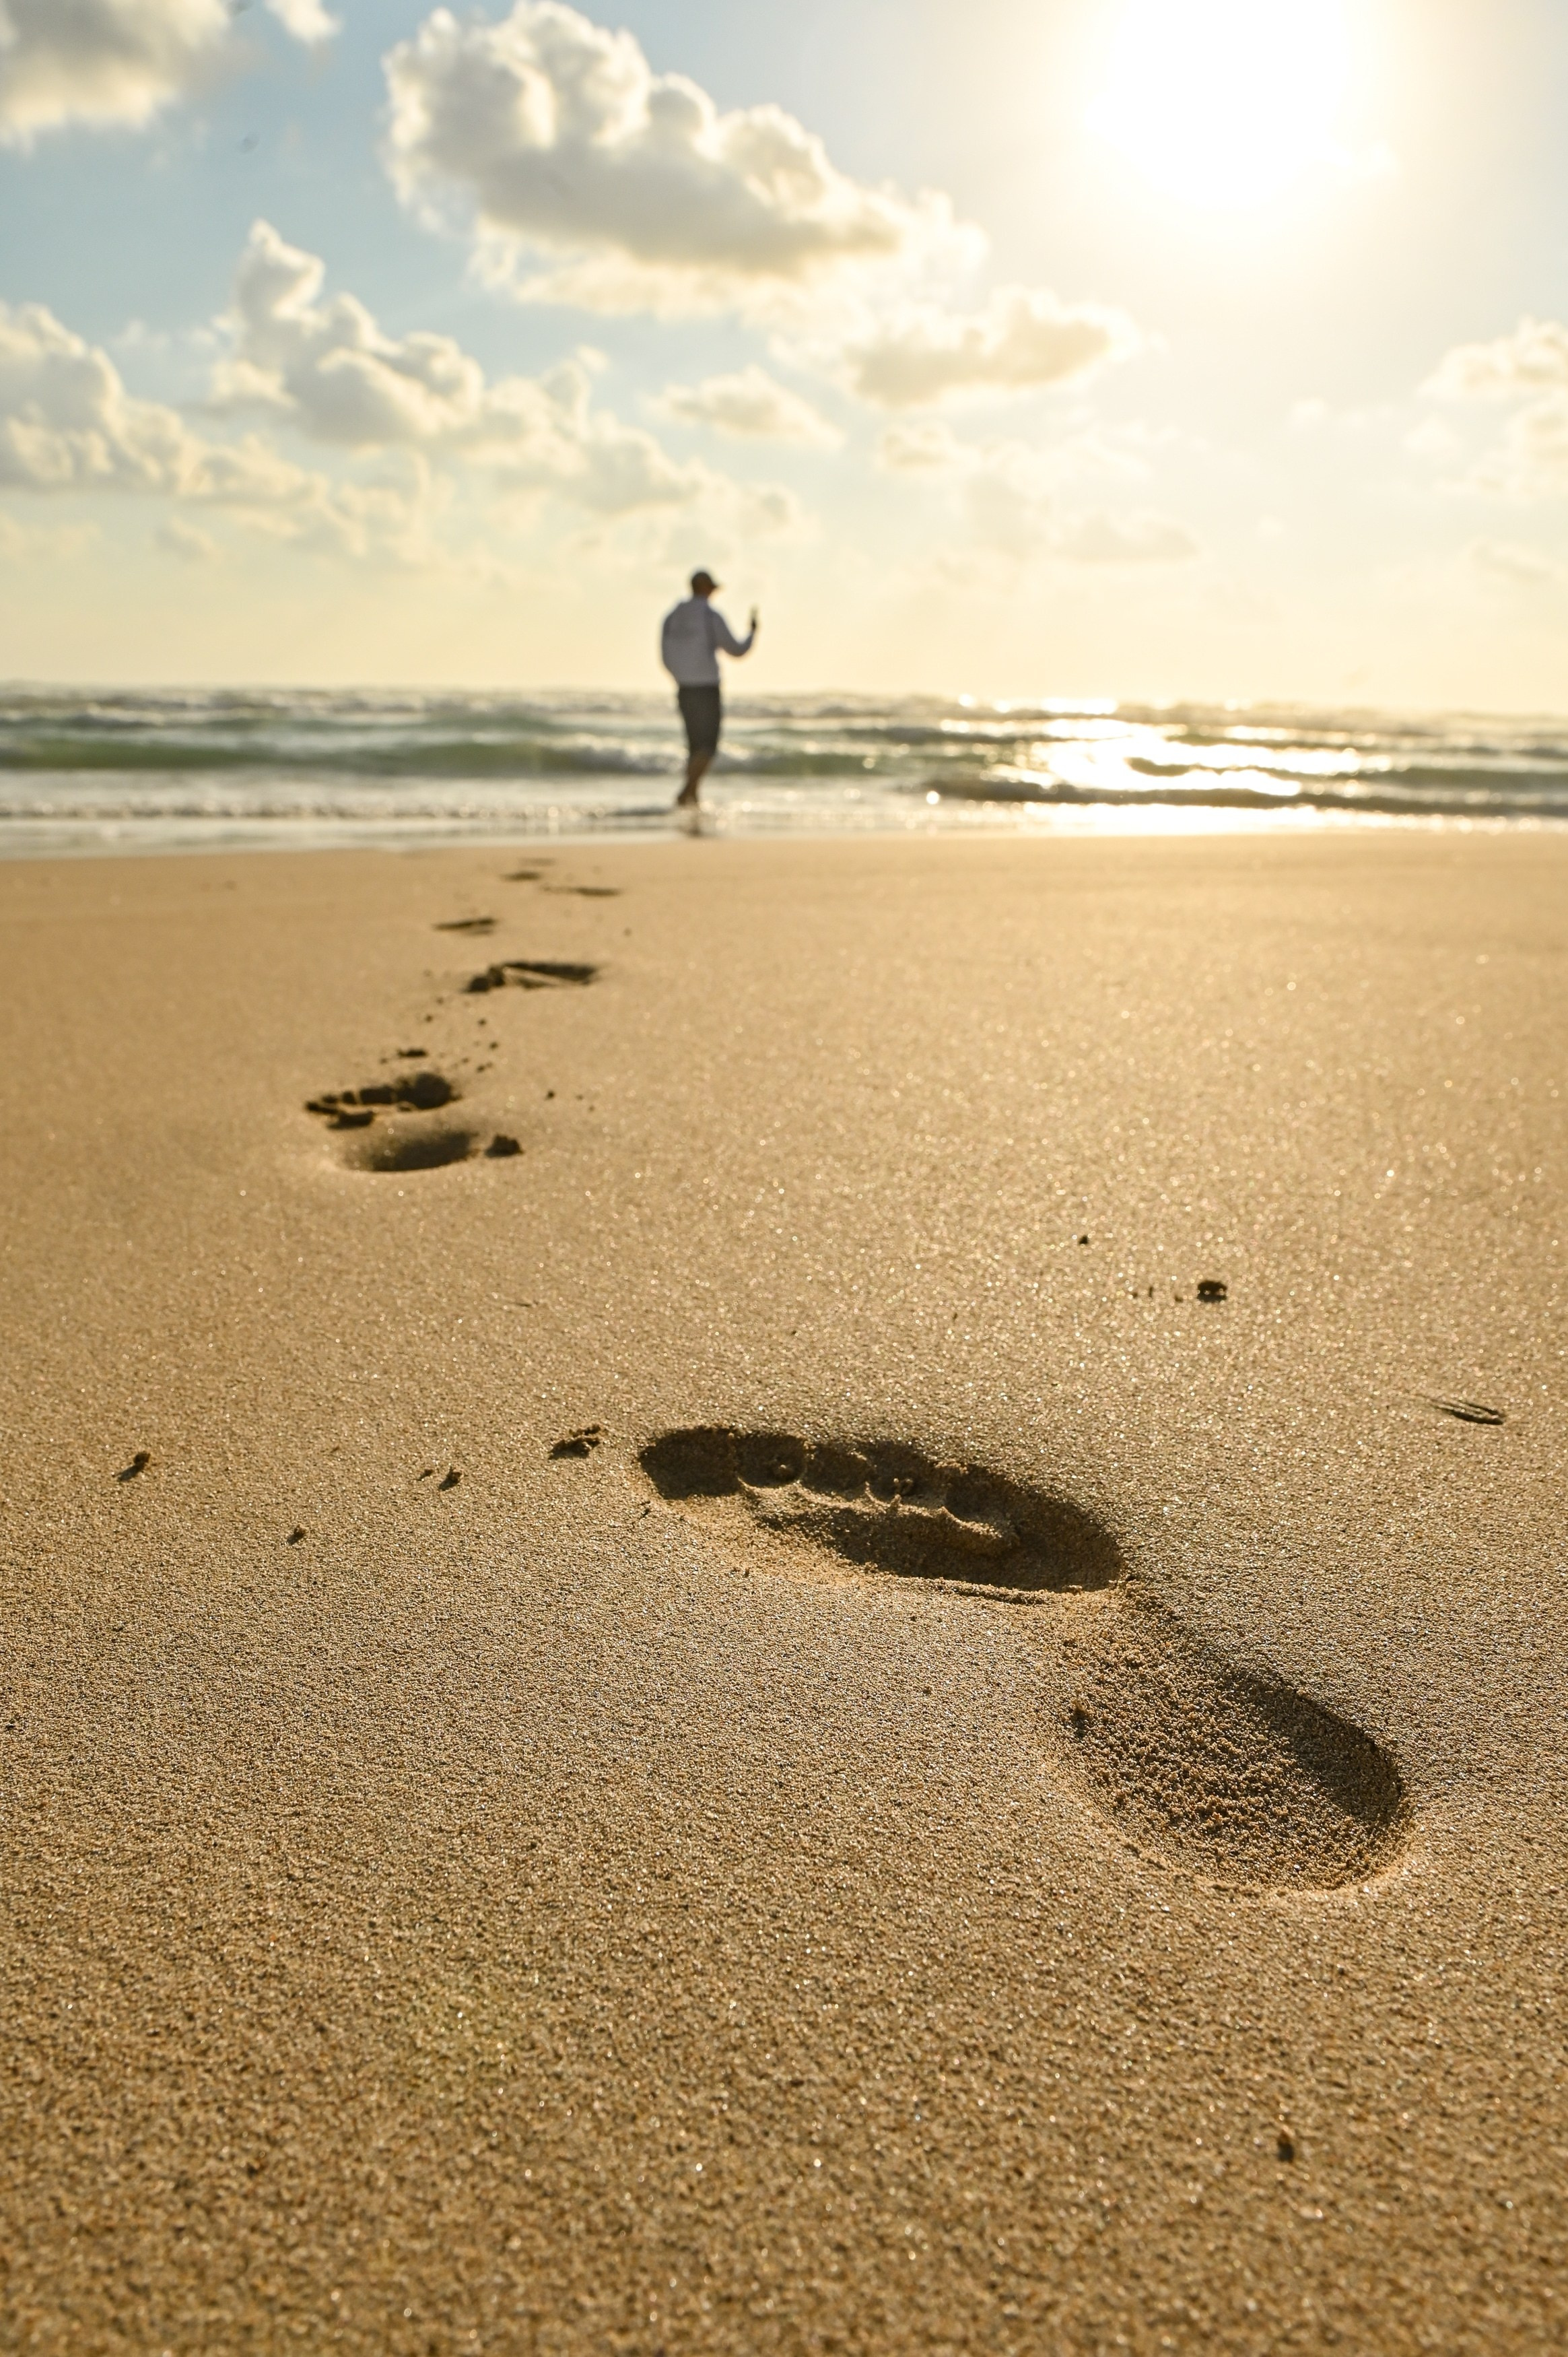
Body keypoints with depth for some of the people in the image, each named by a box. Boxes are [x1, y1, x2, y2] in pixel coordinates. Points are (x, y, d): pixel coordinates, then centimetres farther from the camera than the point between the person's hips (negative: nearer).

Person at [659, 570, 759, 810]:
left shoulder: (672, 617, 6)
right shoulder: (711, 616, -10)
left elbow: (666, 658, 11)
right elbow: (737, 650, -4)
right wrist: (754, 630, 14)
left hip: (684, 691, 6)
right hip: (707, 690, -6)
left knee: (696, 745, 16)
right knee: (708, 748, -3)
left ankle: (692, 798, 13)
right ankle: (686, 793, -19)